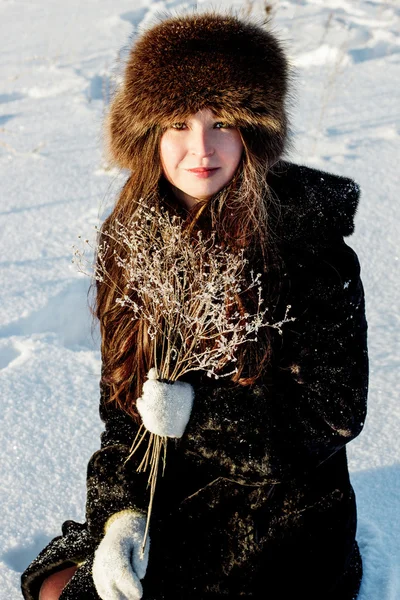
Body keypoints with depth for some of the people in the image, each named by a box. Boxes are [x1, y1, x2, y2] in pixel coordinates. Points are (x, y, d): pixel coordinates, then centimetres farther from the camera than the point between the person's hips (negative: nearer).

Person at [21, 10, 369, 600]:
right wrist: (119, 513, -12)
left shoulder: (306, 240, -19)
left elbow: (333, 414, -14)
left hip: (281, 501, -5)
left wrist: (195, 409, -19)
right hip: (166, 488, 5)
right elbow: (121, 401, 0)